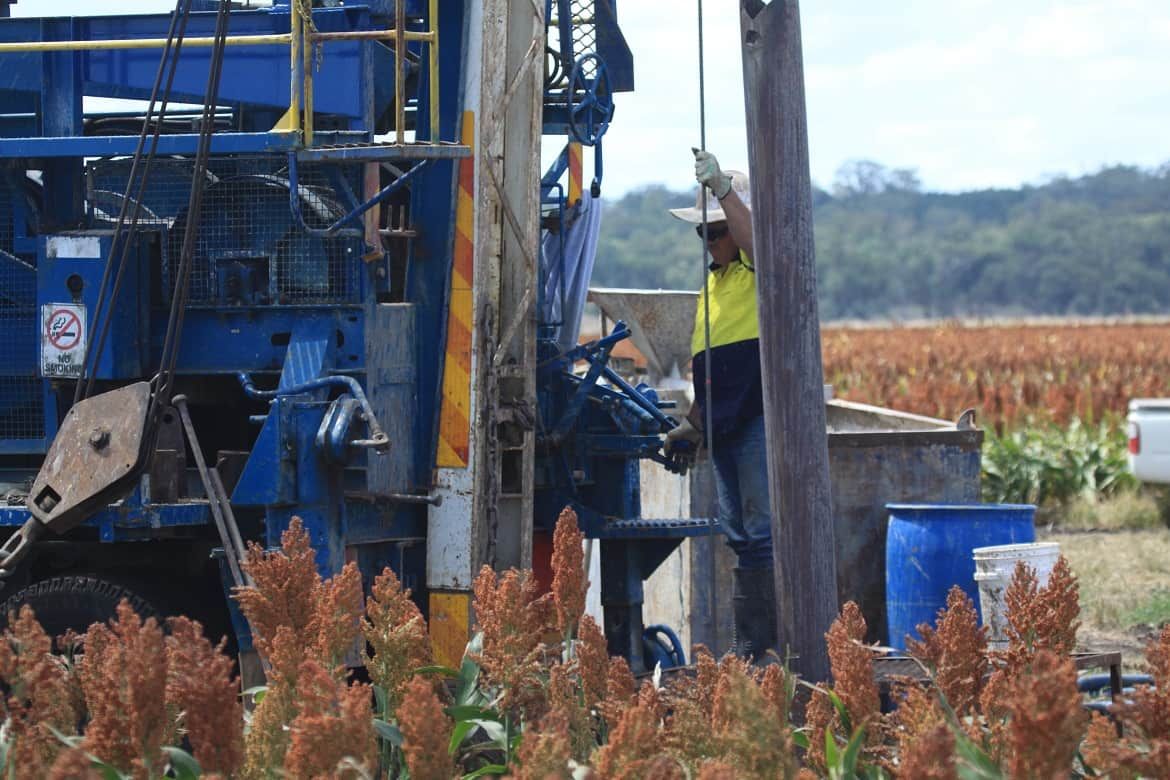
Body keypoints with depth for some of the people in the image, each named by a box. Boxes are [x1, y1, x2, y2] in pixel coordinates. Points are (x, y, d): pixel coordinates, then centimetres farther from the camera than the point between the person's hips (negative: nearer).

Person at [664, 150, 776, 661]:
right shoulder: (714, 280, 21)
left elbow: (754, 241, -30)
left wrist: (721, 187, -37)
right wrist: (694, 423, 22)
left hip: (760, 421, -9)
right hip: (724, 427, 9)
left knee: (764, 532, -12)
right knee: (741, 537, 8)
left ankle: (782, 640, -11)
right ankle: (750, 647, 11)